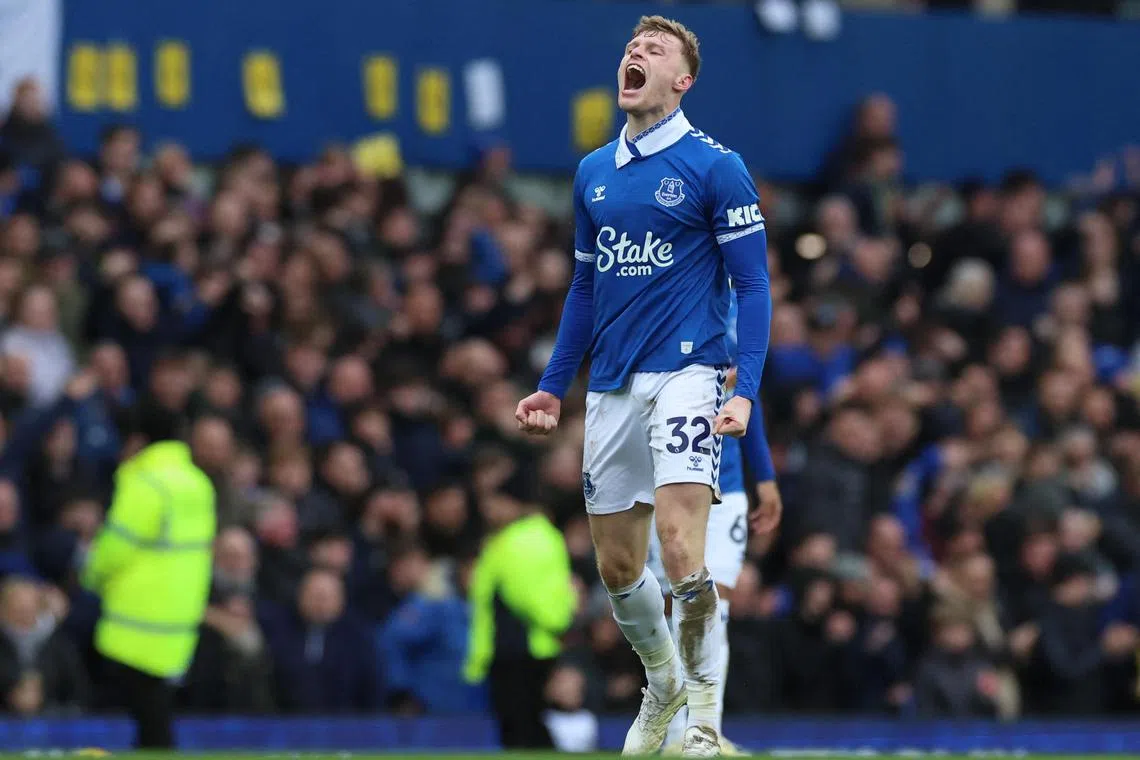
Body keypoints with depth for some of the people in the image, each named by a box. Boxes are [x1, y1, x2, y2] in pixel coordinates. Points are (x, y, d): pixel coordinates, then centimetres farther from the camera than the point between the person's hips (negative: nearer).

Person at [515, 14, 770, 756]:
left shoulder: (715, 166, -4)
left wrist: (746, 390, -15)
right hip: (612, 387, 6)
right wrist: (555, 385, 18)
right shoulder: (593, 173, 13)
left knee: (680, 548, -19)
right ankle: (663, 684, 33)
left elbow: (753, 285, -5)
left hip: (685, 371, -6)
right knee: (617, 564, 9)